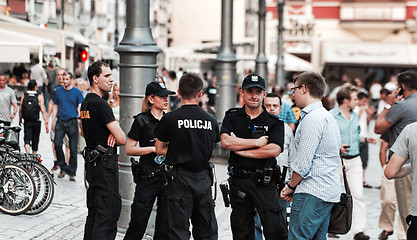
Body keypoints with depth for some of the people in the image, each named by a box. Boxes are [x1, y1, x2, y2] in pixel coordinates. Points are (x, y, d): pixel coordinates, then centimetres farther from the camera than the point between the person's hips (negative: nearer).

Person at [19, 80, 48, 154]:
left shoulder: (24, 95, 1)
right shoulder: (39, 96, -6)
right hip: (36, 122, -1)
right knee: (35, 140, 15)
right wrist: (46, 122, -9)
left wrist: (20, 120, 18)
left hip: (26, 122, 1)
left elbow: (20, 109, 4)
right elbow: (43, 110, -11)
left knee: (27, 139, -2)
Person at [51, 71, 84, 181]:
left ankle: (72, 173, 10)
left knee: (73, 149, 0)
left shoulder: (77, 92, 2)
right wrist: (53, 122, 9)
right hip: (60, 122, 2)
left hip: (72, 122, -2)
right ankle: (63, 167, 5)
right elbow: (55, 107, 14)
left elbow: (80, 107, 1)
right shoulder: (58, 91, 9)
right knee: (57, 144, -13)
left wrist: (80, 119, -15)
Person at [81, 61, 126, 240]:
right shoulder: (100, 104, -17)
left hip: (91, 161, 10)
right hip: (105, 162, -10)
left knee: (94, 211, 16)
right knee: (108, 214, -8)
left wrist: (111, 135, 1)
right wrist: (115, 138, 4)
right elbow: (122, 139, -20)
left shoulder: (85, 102, 12)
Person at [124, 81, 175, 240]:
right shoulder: (141, 120, -3)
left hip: (168, 176, 4)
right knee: (139, 221, -1)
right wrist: (153, 149, -13)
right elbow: (129, 149, -5)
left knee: (165, 223, 6)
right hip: (148, 177, -4)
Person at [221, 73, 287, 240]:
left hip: (265, 182, -2)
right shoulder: (232, 117, 7)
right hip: (238, 181, 2)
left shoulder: (274, 122, 1)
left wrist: (240, 149, -10)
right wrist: (257, 142, -11)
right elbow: (225, 142, -10)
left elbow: (274, 150, -14)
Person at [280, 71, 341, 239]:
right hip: (328, 192, 10)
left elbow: (303, 162, -18)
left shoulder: (313, 118, -13)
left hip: (312, 193, -10)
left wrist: (291, 186, -2)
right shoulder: (327, 116, 20)